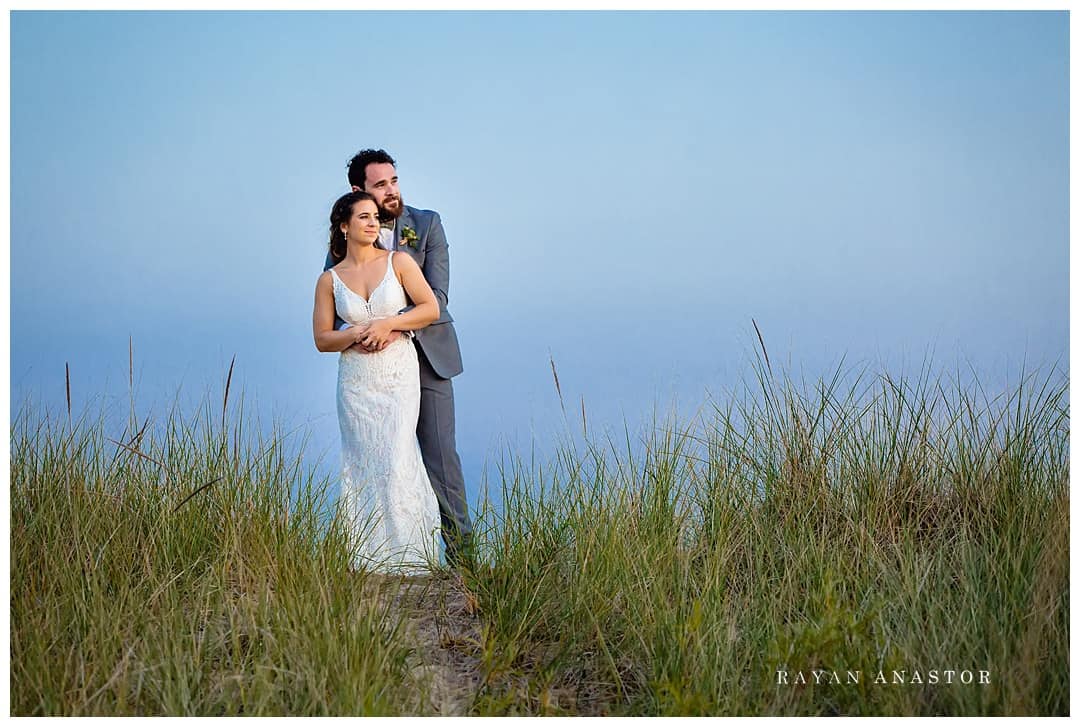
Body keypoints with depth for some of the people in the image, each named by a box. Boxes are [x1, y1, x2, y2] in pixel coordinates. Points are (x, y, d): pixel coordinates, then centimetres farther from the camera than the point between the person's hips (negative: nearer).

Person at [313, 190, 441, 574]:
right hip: (356, 380, 1)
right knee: (364, 465, 1)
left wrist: (389, 324, -14)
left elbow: (431, 308, -2)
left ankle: (405, 554, 4)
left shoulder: (399, 262, 1)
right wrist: (356, 335, -14)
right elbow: (322, 338, 4)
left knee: (396, 461, -9)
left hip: (399, 374, -1)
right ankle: (372, 558, 9)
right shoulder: (329, 280, 4)